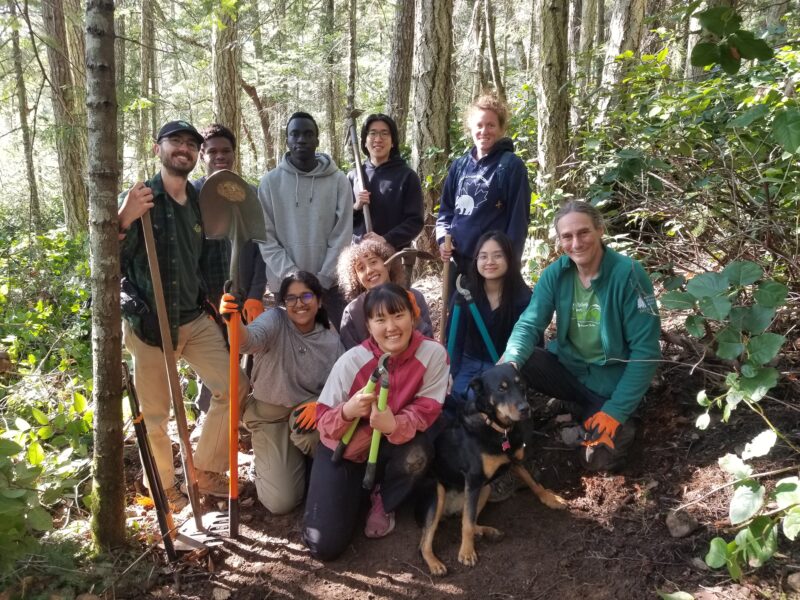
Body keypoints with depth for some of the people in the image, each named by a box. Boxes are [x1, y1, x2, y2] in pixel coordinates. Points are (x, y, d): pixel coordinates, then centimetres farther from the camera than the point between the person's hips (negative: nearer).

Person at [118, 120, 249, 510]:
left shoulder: (200, 202, 8)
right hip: (149, 324, -5)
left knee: (234, 388, 5)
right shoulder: (136, 200, -9)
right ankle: (165, 488, 27)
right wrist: (124, 221, -33)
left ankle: (206, 473, 23)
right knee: (155, 415, 4)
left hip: (195, 319, 6)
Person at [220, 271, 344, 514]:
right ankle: (267, 461, 23)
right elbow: (250, 339, -33)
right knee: (281, 502, -11)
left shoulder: (331, 340, -3)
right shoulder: (275, 320, -11)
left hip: (307, 412, 2)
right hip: (269, 417, -1)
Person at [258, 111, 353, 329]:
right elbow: (266, 237, -2)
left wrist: (322, 279, -11)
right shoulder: (270, 181, 1)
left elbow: (342, 237, -3)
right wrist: (291, 275, -12)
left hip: (329, 284, 0)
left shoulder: (338, 180, 0)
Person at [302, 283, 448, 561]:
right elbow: (324, 424, -20)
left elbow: (426, 410, -20)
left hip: (393, 445, 1)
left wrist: (396, 425, -42)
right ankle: (356, 489, 24)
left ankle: (383, 502, 1)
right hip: (345, 448, -1)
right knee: (325, 545, -10)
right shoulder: (351, 361, -24)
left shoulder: (433, 354, -22)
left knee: (416, 454, -36)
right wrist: (348, 411, -43)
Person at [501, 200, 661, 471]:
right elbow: (529, 324, -13)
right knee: (505, 365, -19)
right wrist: (510, 362, -37)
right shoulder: (555, 274, -8)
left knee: (599, 460, -17)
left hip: (612, 379, -3)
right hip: (568, 367, 4)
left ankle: (621, 424, 17)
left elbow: (645, 350, -20)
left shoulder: (628, 274, -21)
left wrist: (616, 411, -22)